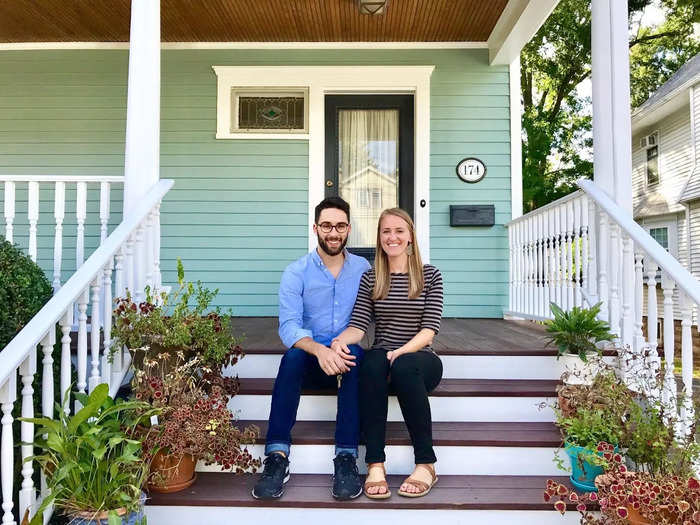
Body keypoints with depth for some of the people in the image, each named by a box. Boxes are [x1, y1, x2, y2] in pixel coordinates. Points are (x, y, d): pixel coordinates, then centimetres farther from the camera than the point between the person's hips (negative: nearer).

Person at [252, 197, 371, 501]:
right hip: (310, 361, 0)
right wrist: (320, 350, -34)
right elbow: (289, 326, -14)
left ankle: (346, 457, -32)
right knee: (293, 355, -32)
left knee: (354, 352, -32)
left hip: (347, 361, 0)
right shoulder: (296, 272, 0)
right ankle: (277, 458, -32)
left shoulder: (363, 269, 6)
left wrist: (341, 347, -22)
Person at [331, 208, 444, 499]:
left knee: (403, 367, -36)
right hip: (383, 357, 1)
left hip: (419, 359, -1)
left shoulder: (430, 275, 6)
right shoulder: (370, 278, 12)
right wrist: (341, 339, -24)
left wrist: (402, 351, -23)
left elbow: (429, 329, -5)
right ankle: (375, 464, -34)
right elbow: (358, 325, 0)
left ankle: (426, 464, -26)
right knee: (373, 363, -35)